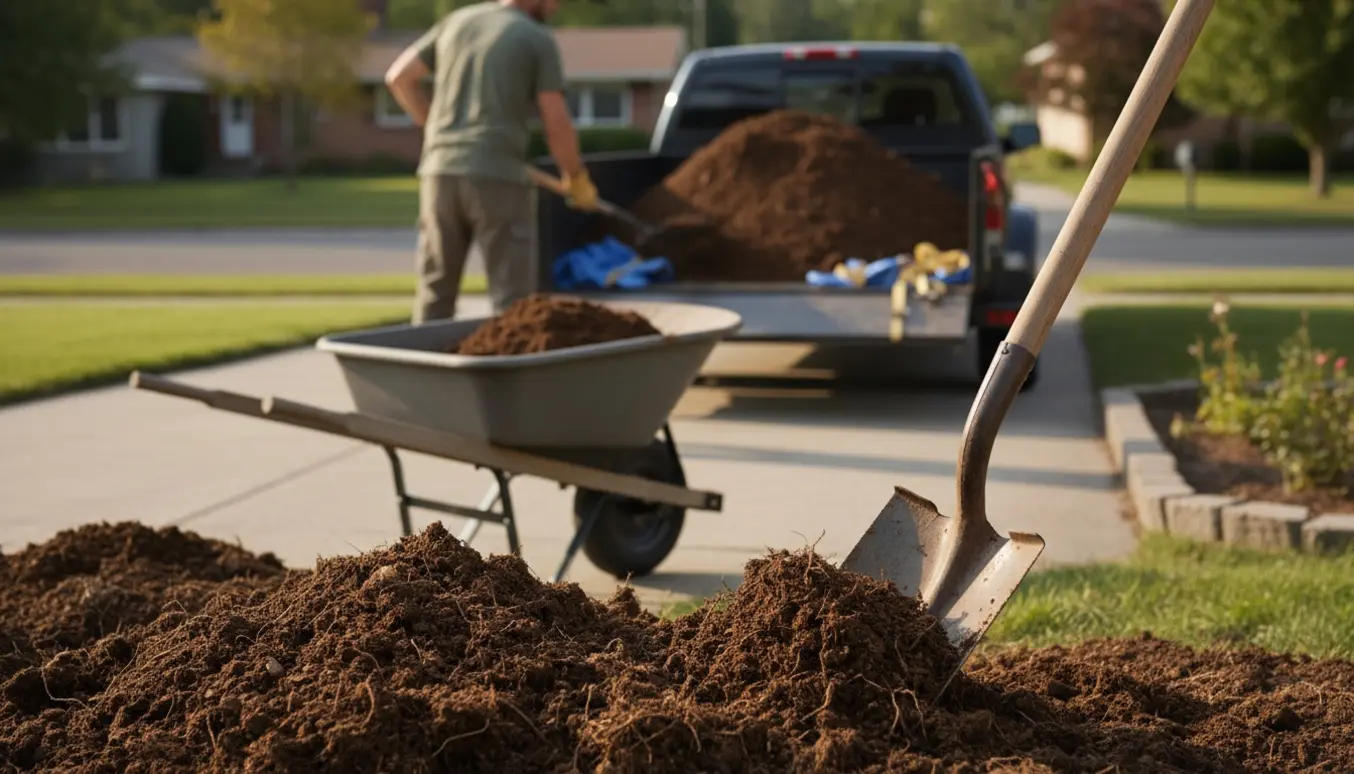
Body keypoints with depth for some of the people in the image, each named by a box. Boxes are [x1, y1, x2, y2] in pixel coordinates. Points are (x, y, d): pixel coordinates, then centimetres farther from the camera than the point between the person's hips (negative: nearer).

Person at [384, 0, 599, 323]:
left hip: (441, 171, 5)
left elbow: (400, 77, 18)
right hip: (498, 177, -5)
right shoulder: (539, 40, -1)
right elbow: (557, 125, -5)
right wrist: (577, 178, 11)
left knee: (435, 292, 12)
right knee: (511, 299, -1)